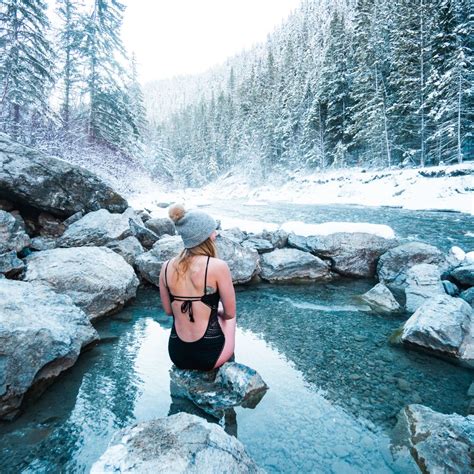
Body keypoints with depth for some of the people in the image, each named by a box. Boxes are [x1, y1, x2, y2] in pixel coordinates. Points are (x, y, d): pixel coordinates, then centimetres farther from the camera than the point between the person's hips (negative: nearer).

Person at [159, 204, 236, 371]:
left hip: (177, 356, 4)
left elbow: (168, 310, 6)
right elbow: (230, 313, -8)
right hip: (210, 355, -4)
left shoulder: (167, 267, -6)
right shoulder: (218, 266, -20)